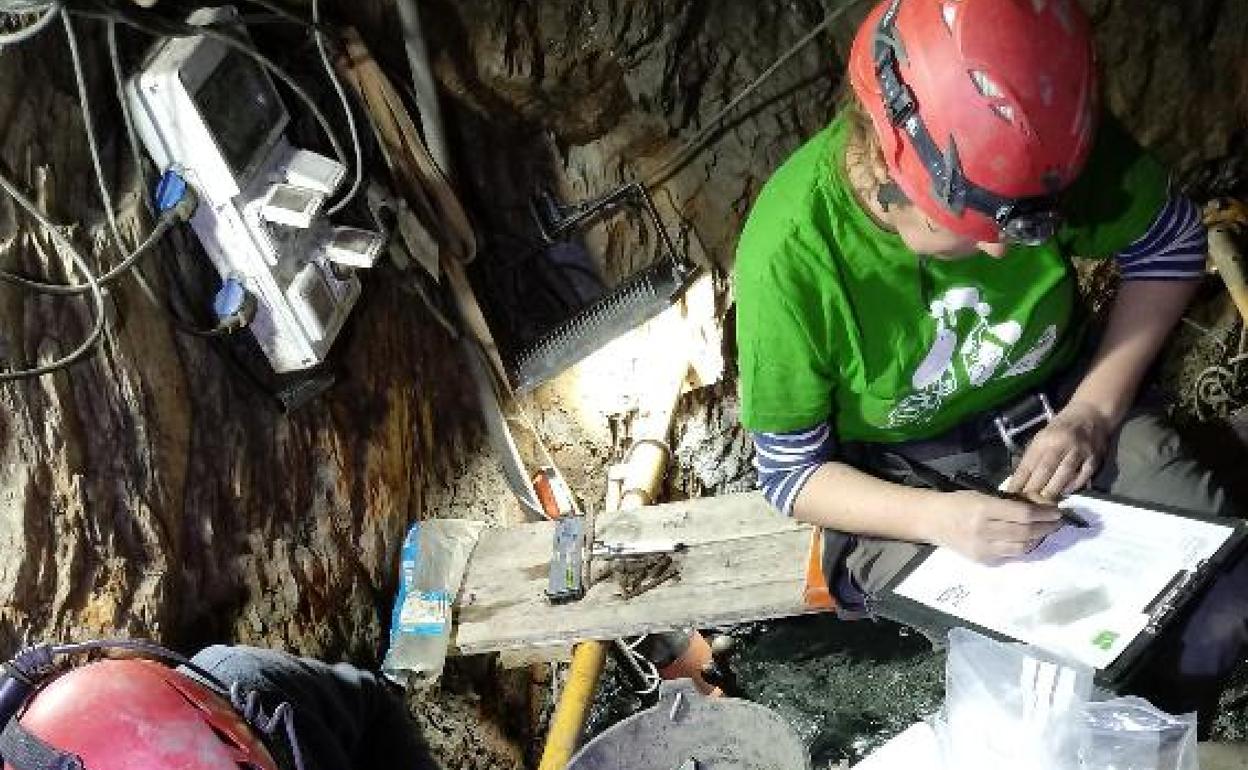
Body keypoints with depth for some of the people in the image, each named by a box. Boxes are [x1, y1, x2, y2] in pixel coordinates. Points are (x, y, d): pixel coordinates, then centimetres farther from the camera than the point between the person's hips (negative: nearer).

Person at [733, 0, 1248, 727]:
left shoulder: (1049, 147, -21)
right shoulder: (790, 252, -28)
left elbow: (1172, 243, -1)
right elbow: (790, 472, -14)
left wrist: (1094, 410, -14)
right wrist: (938, 517, -32)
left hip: (1058, 409, 3)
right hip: (904, 479, -3)